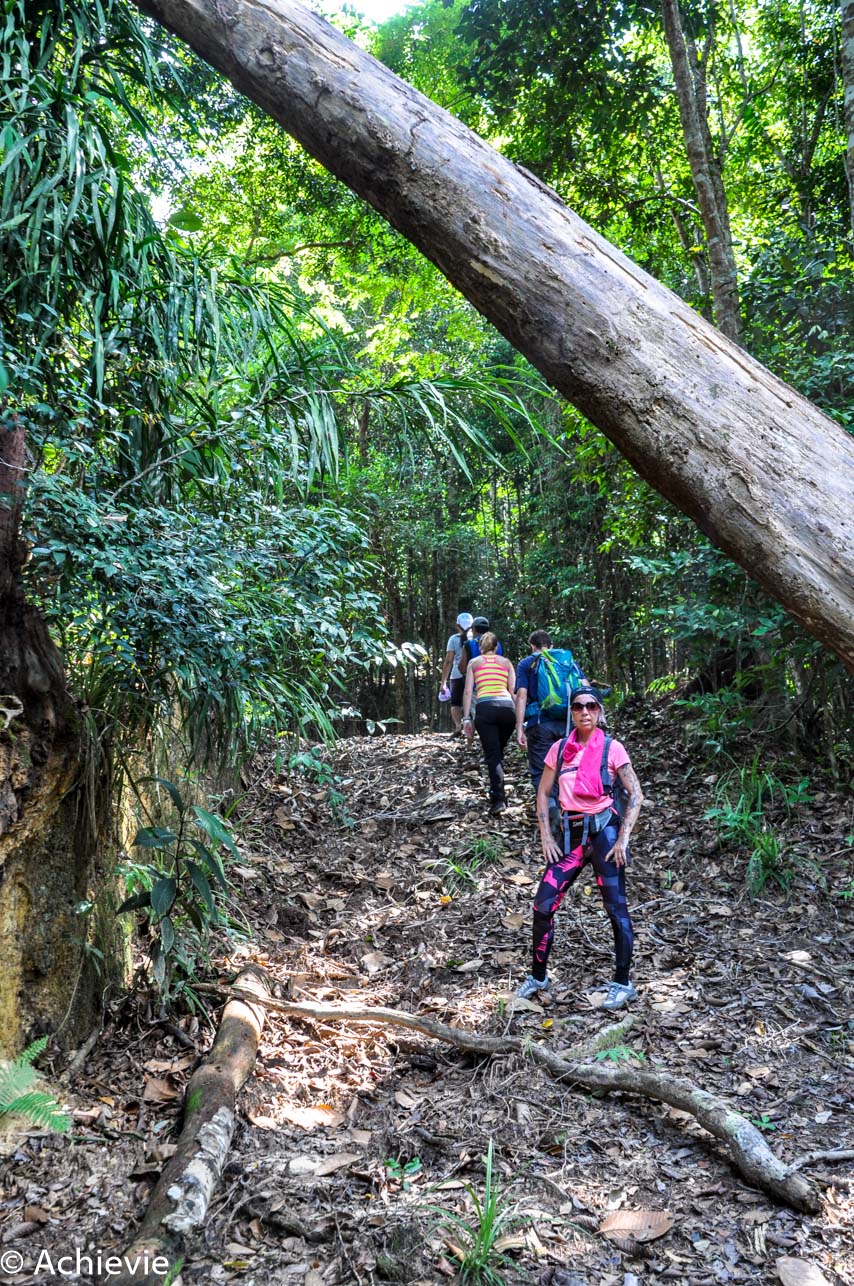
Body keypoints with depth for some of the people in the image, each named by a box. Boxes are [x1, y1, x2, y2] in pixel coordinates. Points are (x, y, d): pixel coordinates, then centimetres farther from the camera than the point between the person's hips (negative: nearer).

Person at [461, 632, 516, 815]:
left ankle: (499, 799, -16)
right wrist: (519, 716, 14)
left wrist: (467, 718, 7)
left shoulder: (474, 662, 19)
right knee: (499, 753, 17)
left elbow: (468, 692, 10)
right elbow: (513, 691, 13)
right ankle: (495, 793, 18)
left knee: (492, 755, -4)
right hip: (507, 707, 2)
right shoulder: (506, 662, 22)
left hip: (485, 707, -2)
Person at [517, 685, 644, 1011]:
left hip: (604, 829, -4)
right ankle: (538, 977, 18)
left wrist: (623, 839, -11)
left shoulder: (612, 748, -3)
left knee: (616, 908, 0)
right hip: (572, 834, 4)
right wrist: (546, 837, 3)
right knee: (543, 906, 2)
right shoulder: (559, 748, 6)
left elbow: (635, 795, -4)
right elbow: (543, 793, 11)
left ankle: (623, 983, 15)